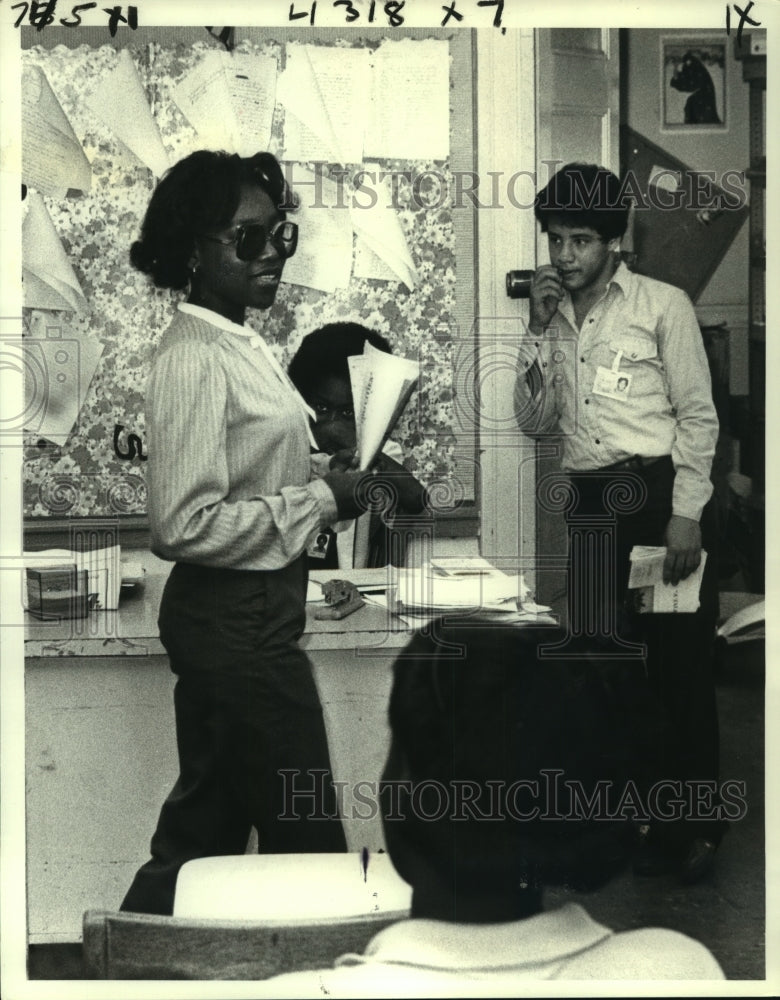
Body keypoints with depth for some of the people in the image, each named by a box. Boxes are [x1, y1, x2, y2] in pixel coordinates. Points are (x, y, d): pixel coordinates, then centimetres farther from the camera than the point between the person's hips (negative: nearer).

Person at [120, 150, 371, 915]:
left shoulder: (241, 345, 11)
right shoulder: (194, 360, -18)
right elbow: (185, 524, -24)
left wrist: (323, 487, 6)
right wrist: (319, 500, -17)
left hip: (248, 611, 10)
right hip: (235, 618, -10)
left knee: (207, 828, 18)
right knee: (305, 832, 3)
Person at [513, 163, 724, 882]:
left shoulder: (663, 305, -1)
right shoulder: (557, 320, 14)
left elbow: (698, 416, -5)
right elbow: (536, 422, 9)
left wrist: (685, 515, -13)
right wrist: (540, 329, -1)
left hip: (662, 493, -5)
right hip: (593, 505, 5)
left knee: (681, 667, -2)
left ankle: (694, 828, 11)